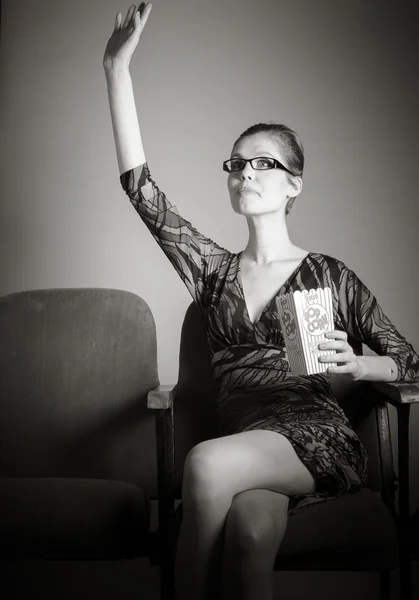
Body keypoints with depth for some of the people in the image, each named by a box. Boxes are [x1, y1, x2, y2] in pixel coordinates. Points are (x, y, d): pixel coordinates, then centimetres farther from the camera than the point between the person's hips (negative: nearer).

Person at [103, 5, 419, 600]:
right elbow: (141, 189, 6)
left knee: (207, 462, -33)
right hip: (244, 446, 2)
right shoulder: (215, 270, 16)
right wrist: (117, 70, 3)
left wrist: (355, 366, -10)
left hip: (318, 438, -2)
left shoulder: (331, 275, 10)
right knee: (249, 532, -34)